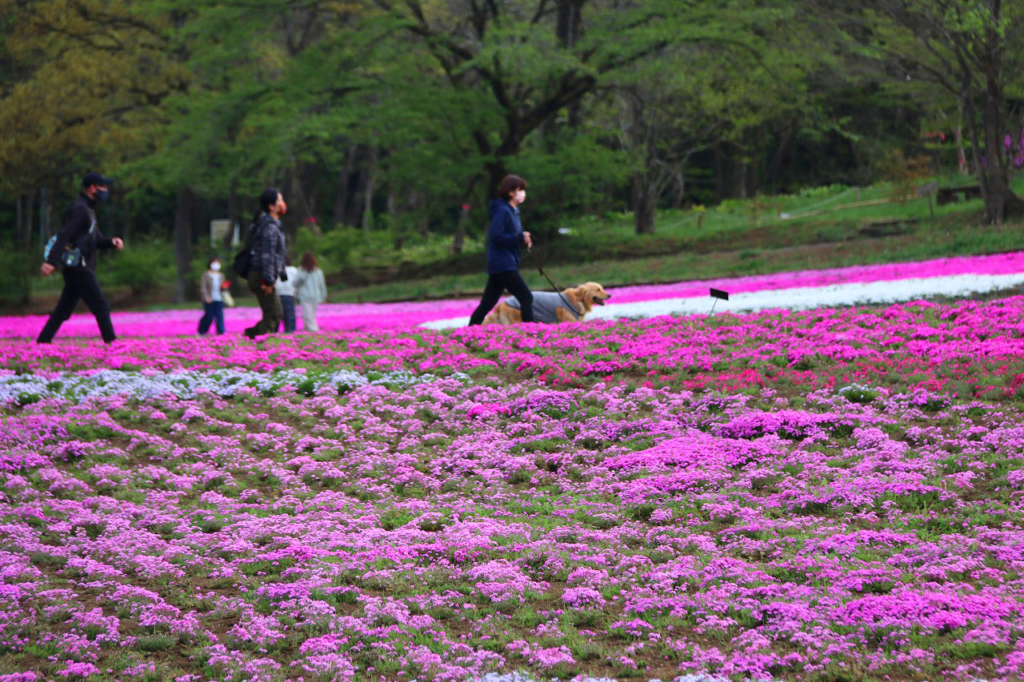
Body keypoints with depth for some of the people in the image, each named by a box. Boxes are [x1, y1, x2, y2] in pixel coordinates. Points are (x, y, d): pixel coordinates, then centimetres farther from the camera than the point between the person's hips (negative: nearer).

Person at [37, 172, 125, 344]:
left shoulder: (87, 210, 20)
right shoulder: (80, 210, -13)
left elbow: (97, 239, 24)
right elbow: (64, 235, -25)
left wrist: (111, 242, 2)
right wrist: (51, 261, -35)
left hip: (76, 268, 10)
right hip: (77, 267, -10)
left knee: (63, 309, 10)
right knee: (101, 307, -7)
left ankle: (42, 342, 11)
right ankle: (111, 342, -6)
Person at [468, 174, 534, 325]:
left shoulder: (513, 211, 16)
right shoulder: (502, 211, -13)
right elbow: (496, 236, -21)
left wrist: (523, 239, 1)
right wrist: (519, 237, -19)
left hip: (502, 265, 9)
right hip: (503, 265, -9)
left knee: (487, 304, 8)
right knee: (526, 298, -8)